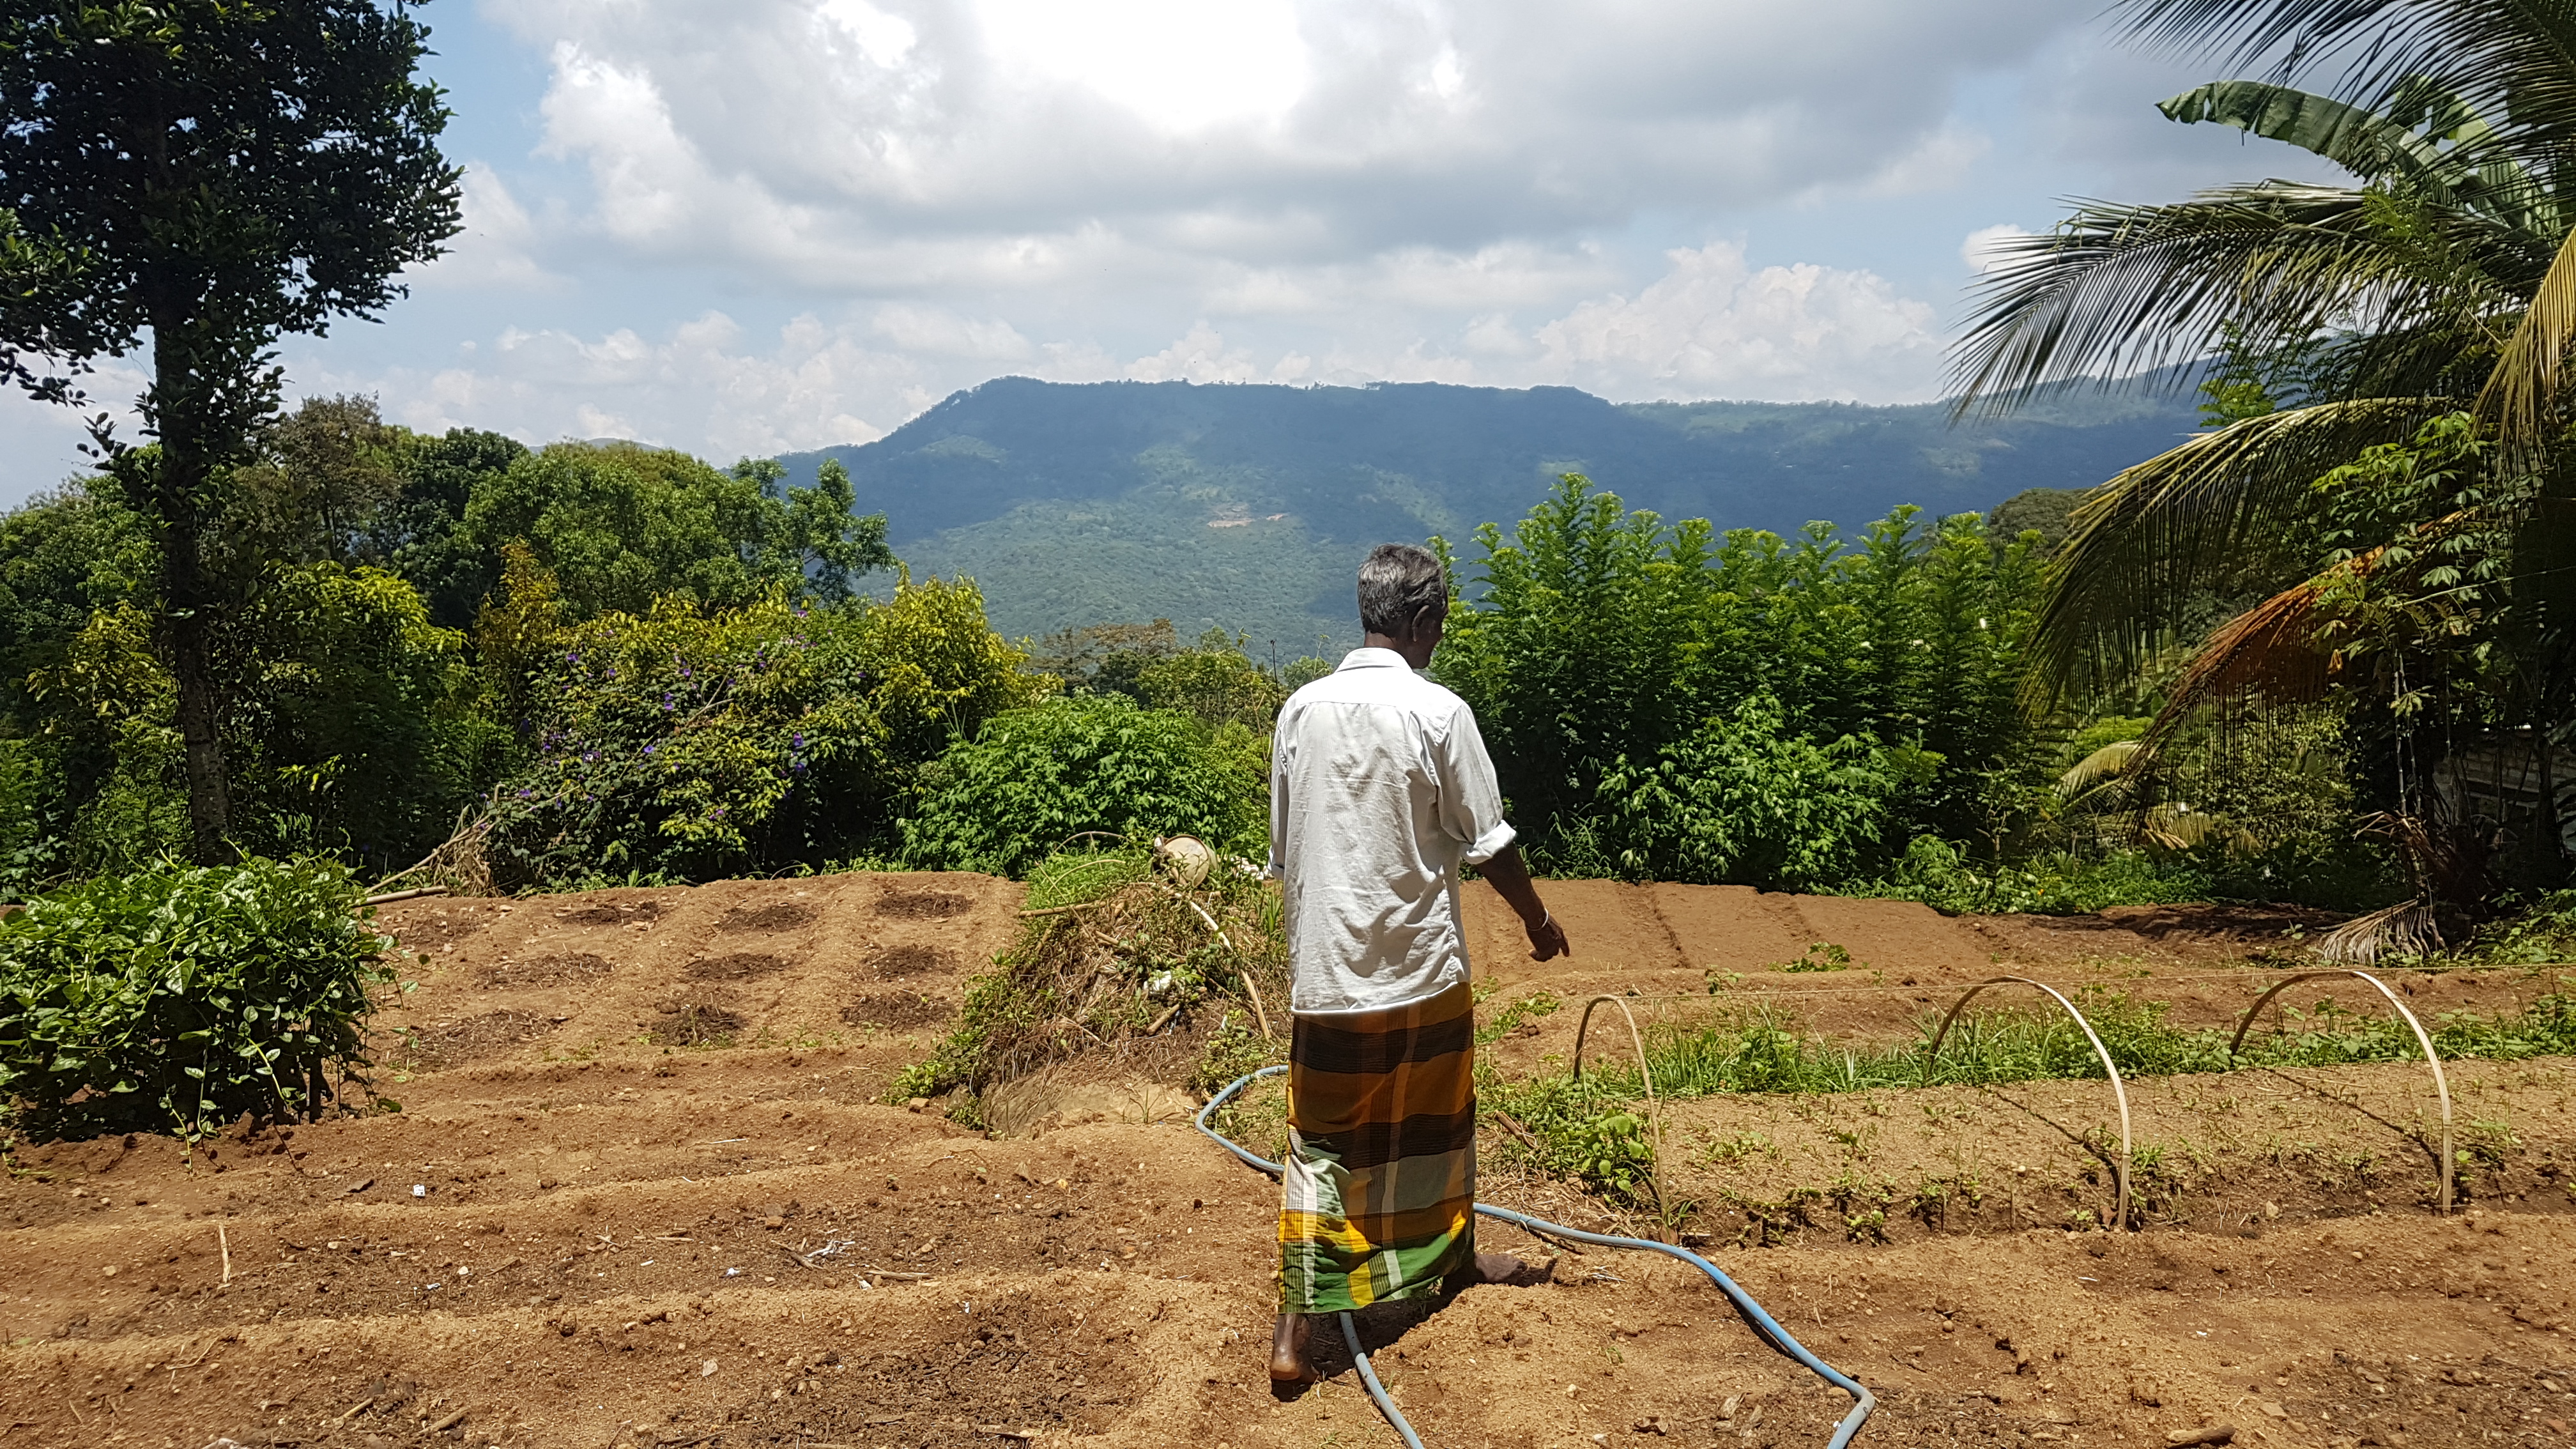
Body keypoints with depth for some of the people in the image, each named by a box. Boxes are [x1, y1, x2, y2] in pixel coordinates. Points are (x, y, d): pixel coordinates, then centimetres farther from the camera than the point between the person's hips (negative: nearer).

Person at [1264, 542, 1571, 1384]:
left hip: (1323, 969, 3)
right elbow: (1487, 843, -8)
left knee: (1320, 1140, 8)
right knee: (1436, 1120, 19)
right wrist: (1538, 919, 10)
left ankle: (1296, 1329, 3)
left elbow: (1282, 850, 7)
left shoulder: (1301, 709, 0)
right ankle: (1452, 1257, 41)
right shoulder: (1438, 713, -13)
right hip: (1420, 965, -3)